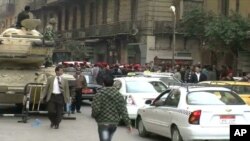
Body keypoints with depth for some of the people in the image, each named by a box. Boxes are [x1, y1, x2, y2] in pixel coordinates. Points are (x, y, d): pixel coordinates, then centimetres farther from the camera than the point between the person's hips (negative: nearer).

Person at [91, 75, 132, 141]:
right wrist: (128, 123, -2)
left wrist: (94, 115, 7)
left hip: (103, 123, -5)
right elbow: (123, 110, -2)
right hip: (114, 123, 6)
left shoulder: (99, 94, -9)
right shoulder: (119, 95, 3)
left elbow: (96, 109, -15)